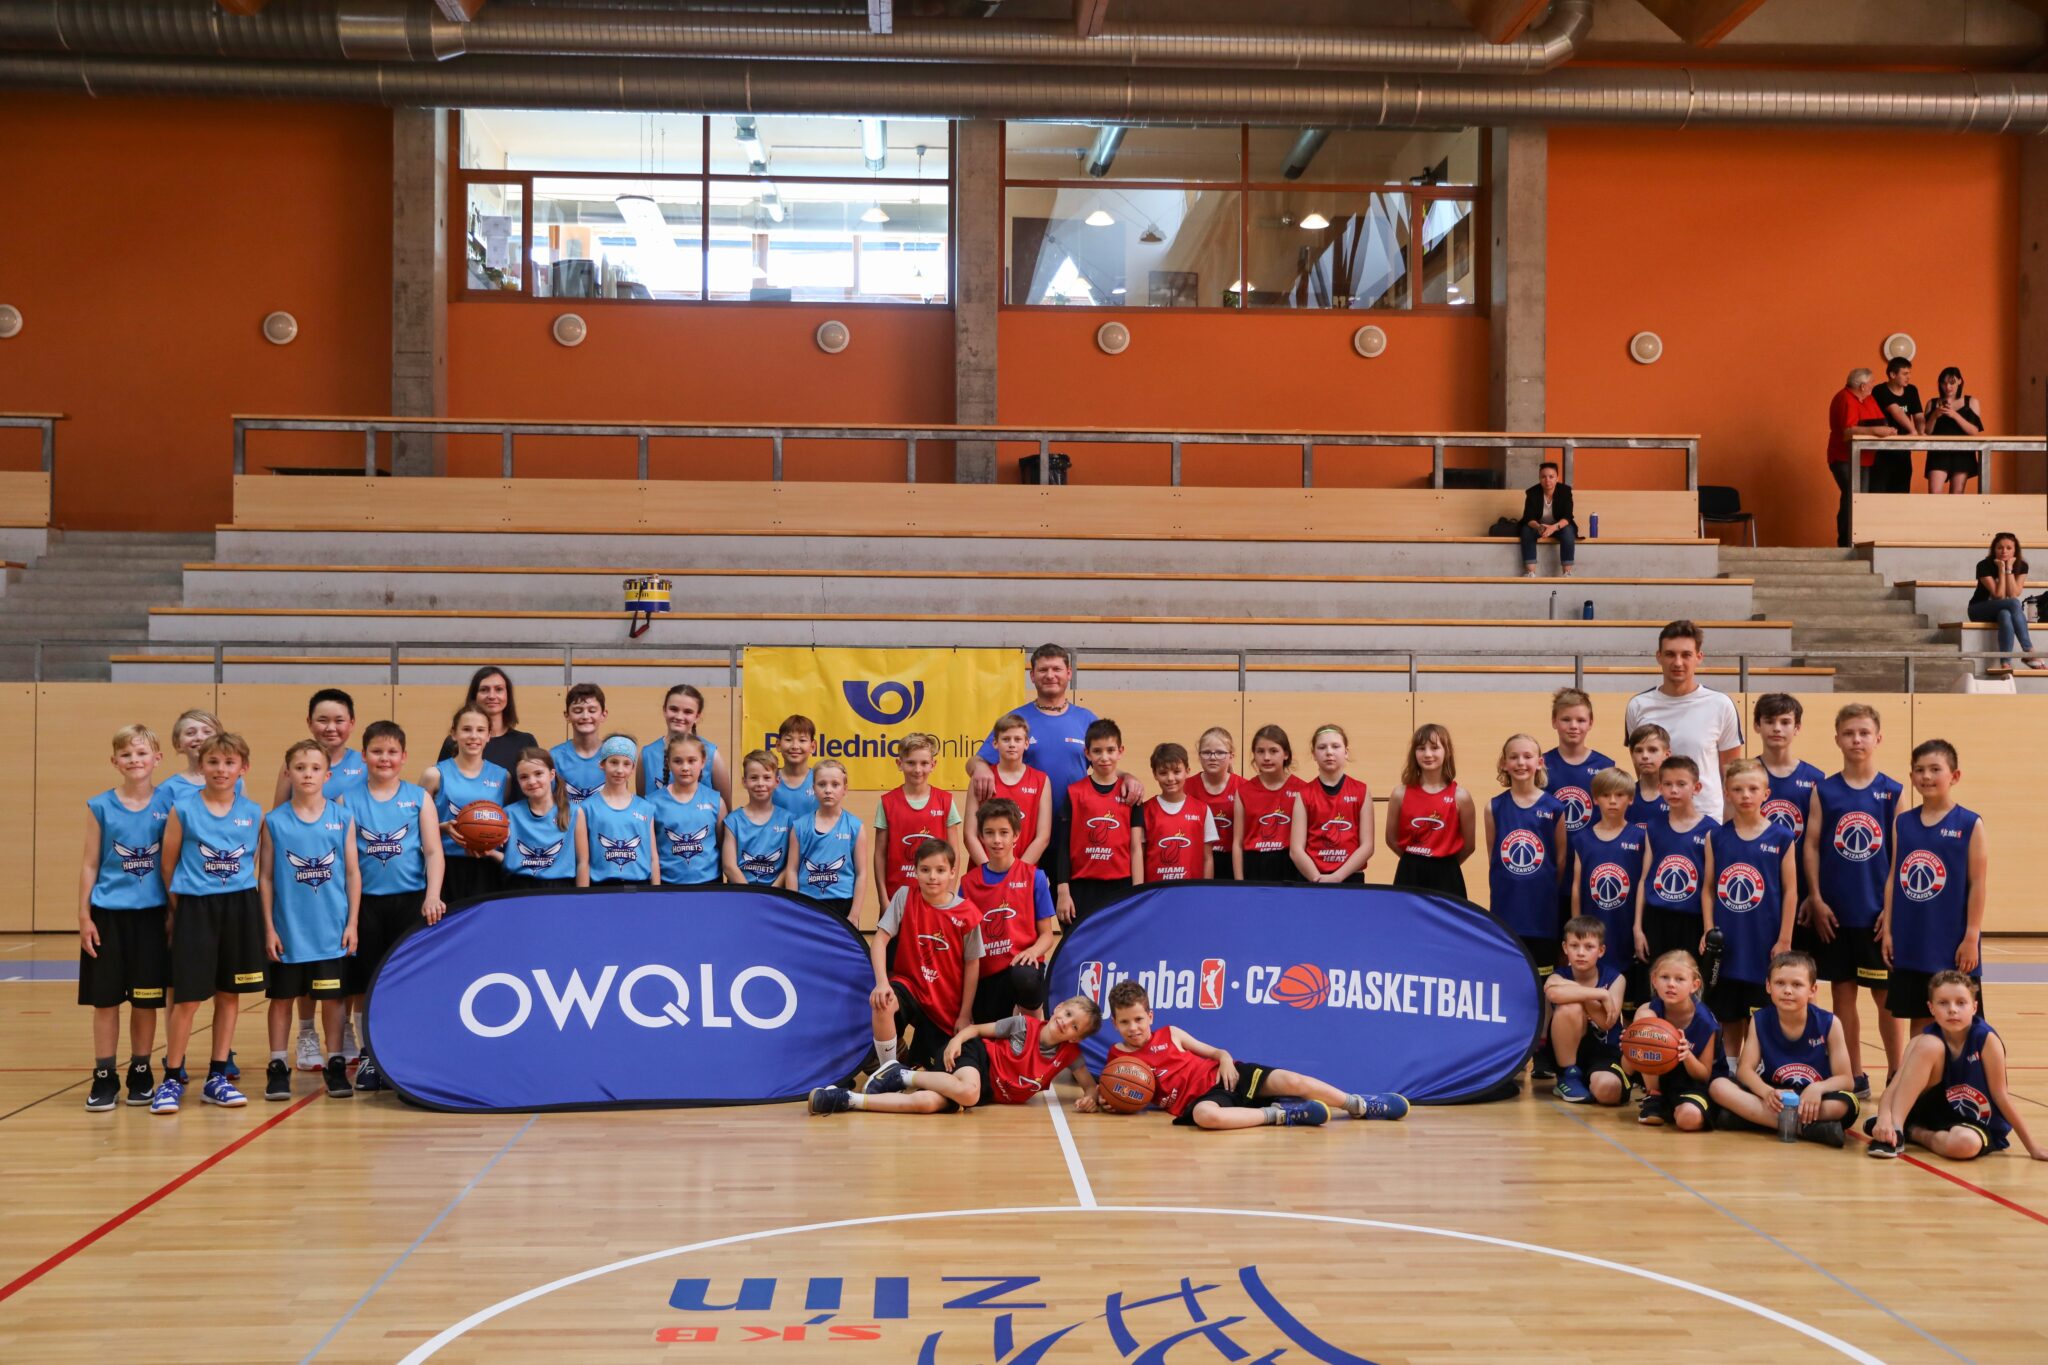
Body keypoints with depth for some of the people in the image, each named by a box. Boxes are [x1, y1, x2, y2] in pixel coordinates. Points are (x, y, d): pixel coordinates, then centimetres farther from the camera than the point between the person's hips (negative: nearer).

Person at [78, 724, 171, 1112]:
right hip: (107, 913, 0)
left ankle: (141, 1073, 20)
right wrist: (84, 916, -2)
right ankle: (104, 1077, 13)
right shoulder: (100, 807, 0)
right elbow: (90, 865, 3)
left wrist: (175, 913, 0)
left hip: (152, 913, 0)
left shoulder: (168, 805, 0)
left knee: (146, 1000, 7)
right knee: (105, 999, 4)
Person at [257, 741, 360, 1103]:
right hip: (288, 931, 0)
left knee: (333, 997, 7)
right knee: (282, 997, 8)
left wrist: (352, 923, -1)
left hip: (332, 932, 0)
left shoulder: (343, 818, 0)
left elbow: (353, 873, 3)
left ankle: (335, 1066, 18)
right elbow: (265, 877, 0)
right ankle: (277, 1068, 18)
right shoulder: (274, 821, -2)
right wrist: (269, 927, -4)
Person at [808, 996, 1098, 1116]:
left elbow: (1092, 1085, 1)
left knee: (929, 1103, -28)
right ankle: (905, 1076, -15)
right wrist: (956, 1039, -18)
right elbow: (978, 1029, 1)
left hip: (988, 1092, 2)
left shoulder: (1069, 1054, -2)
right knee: (967, 1093, -43)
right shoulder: (1023, 1025, -7)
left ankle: (846, 1099, -24)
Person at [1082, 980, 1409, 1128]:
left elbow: (1214, 1051, 15)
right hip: (1196, 1099, -2)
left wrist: (1225, 1059, -8)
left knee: (1291, 1081, -17)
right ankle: (1282, 1114, -26)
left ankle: (1363, 1106, 0)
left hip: (1221, 1077, 2)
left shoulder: (1170, 1034, 10)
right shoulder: (1117, 1055, 7)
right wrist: (1094, 1098, -1)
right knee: (1206, 1115, -42)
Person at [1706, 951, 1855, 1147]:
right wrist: (1766, 1092, -31)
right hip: (1774, 1099, 2)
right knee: (1718, 1086, -23)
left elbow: (1844, 1079, -9)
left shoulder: (1829, 1023, -7)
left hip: (1813, 1101, -2)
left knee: (1844, 1105, -35)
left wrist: (1817, 1089, -31)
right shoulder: (1759, 1021, -2)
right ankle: (1805, 1126, -33)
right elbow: (1745, 1069, -9)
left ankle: (1752, 1116, -30)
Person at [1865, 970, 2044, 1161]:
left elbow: (2000, 1095, -13)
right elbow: (1894, 1086, -21)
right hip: (1935, 1109, 2)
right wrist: (1884, 1118, -42)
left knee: (1964, 1144, -41)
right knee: (1929, 1046, -25)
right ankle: (1894, 1131, -25)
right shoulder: (1927, 1040, -12)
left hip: (1980, 1125, -1)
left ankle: (1914, 1133, -8)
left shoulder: (1986, 1038, -19)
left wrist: (2033, 1147, -11)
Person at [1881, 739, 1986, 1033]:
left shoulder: (1970, 824, -5)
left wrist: (1971, 937, -10)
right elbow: (1893, 878, 9)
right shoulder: (1902, 823, 7)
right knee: (1919, 1019, 11)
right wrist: (1888, 929, 5)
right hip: (1911, 943, 4)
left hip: (1954, 945, -4)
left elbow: (1979, 884, -6)